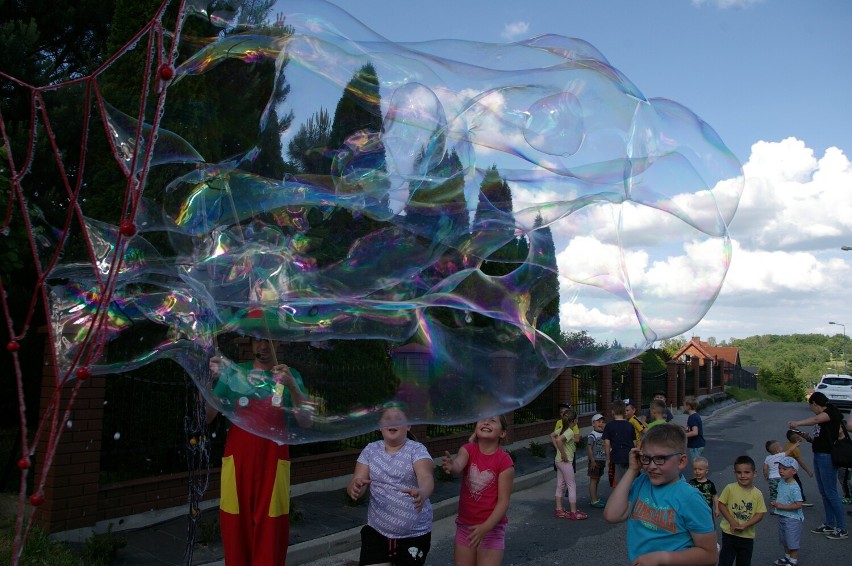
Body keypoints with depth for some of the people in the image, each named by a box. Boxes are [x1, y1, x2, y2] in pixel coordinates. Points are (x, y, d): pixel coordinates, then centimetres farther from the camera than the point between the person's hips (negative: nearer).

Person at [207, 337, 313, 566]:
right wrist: (212, 379, -14)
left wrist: (292, 386, -19)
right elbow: (207, 416, 0)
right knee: (235, 529, 6)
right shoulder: (234, 372, 5)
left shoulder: (290, 376, 4)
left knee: (270, 532, 1)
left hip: (272, 462, 0)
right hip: (237, 460, 1)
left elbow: (306, 422, -5)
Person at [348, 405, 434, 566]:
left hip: (414, 535, -2)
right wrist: (355, 487, -29)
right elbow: (356, 482, -4)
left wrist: (422, 493, -48)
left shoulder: (417, 449, -9)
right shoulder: (370, 450, 2)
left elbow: (426, 477, -25)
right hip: (376, 532, 2)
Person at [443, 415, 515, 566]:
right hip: (465, 525, 3)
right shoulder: (468, 450, -4)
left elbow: (503, 501, -13)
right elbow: (458, 465, -27)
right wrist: (451, 466, -51)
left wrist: (486, 527, -25)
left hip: (492, 527, -3)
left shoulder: (505, 461, -13)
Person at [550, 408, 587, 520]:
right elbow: (559, 440, -36)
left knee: (560, 486, 14)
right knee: (572, 486, 1)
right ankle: (574, 513, 7)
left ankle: (559, 510, 21)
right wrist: (563, 454, -25)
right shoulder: (570, 432, -20)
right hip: (565, 461, -9)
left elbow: (552, 435, 18)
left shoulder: (562, 429, 5)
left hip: (559, 461, 9)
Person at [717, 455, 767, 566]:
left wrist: (745, 525, -16)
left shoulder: (757, 494, -6)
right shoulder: (730, 488, -11)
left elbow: (760, 514, -5)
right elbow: (721, 505, -6)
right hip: (729, 533, -2)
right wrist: (732, 521, -16)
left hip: (747, 535, 2)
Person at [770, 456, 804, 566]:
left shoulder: (794, 487, -25)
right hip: (782, 516, 9)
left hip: (792, 519, -9)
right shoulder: (781, 483, 1)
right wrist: (776, 503, -3)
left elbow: (798, 505, -28)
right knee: (784, 540, 23)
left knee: (793, 541, 7)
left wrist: (781, 506, -24)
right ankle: (787, 557, 40)